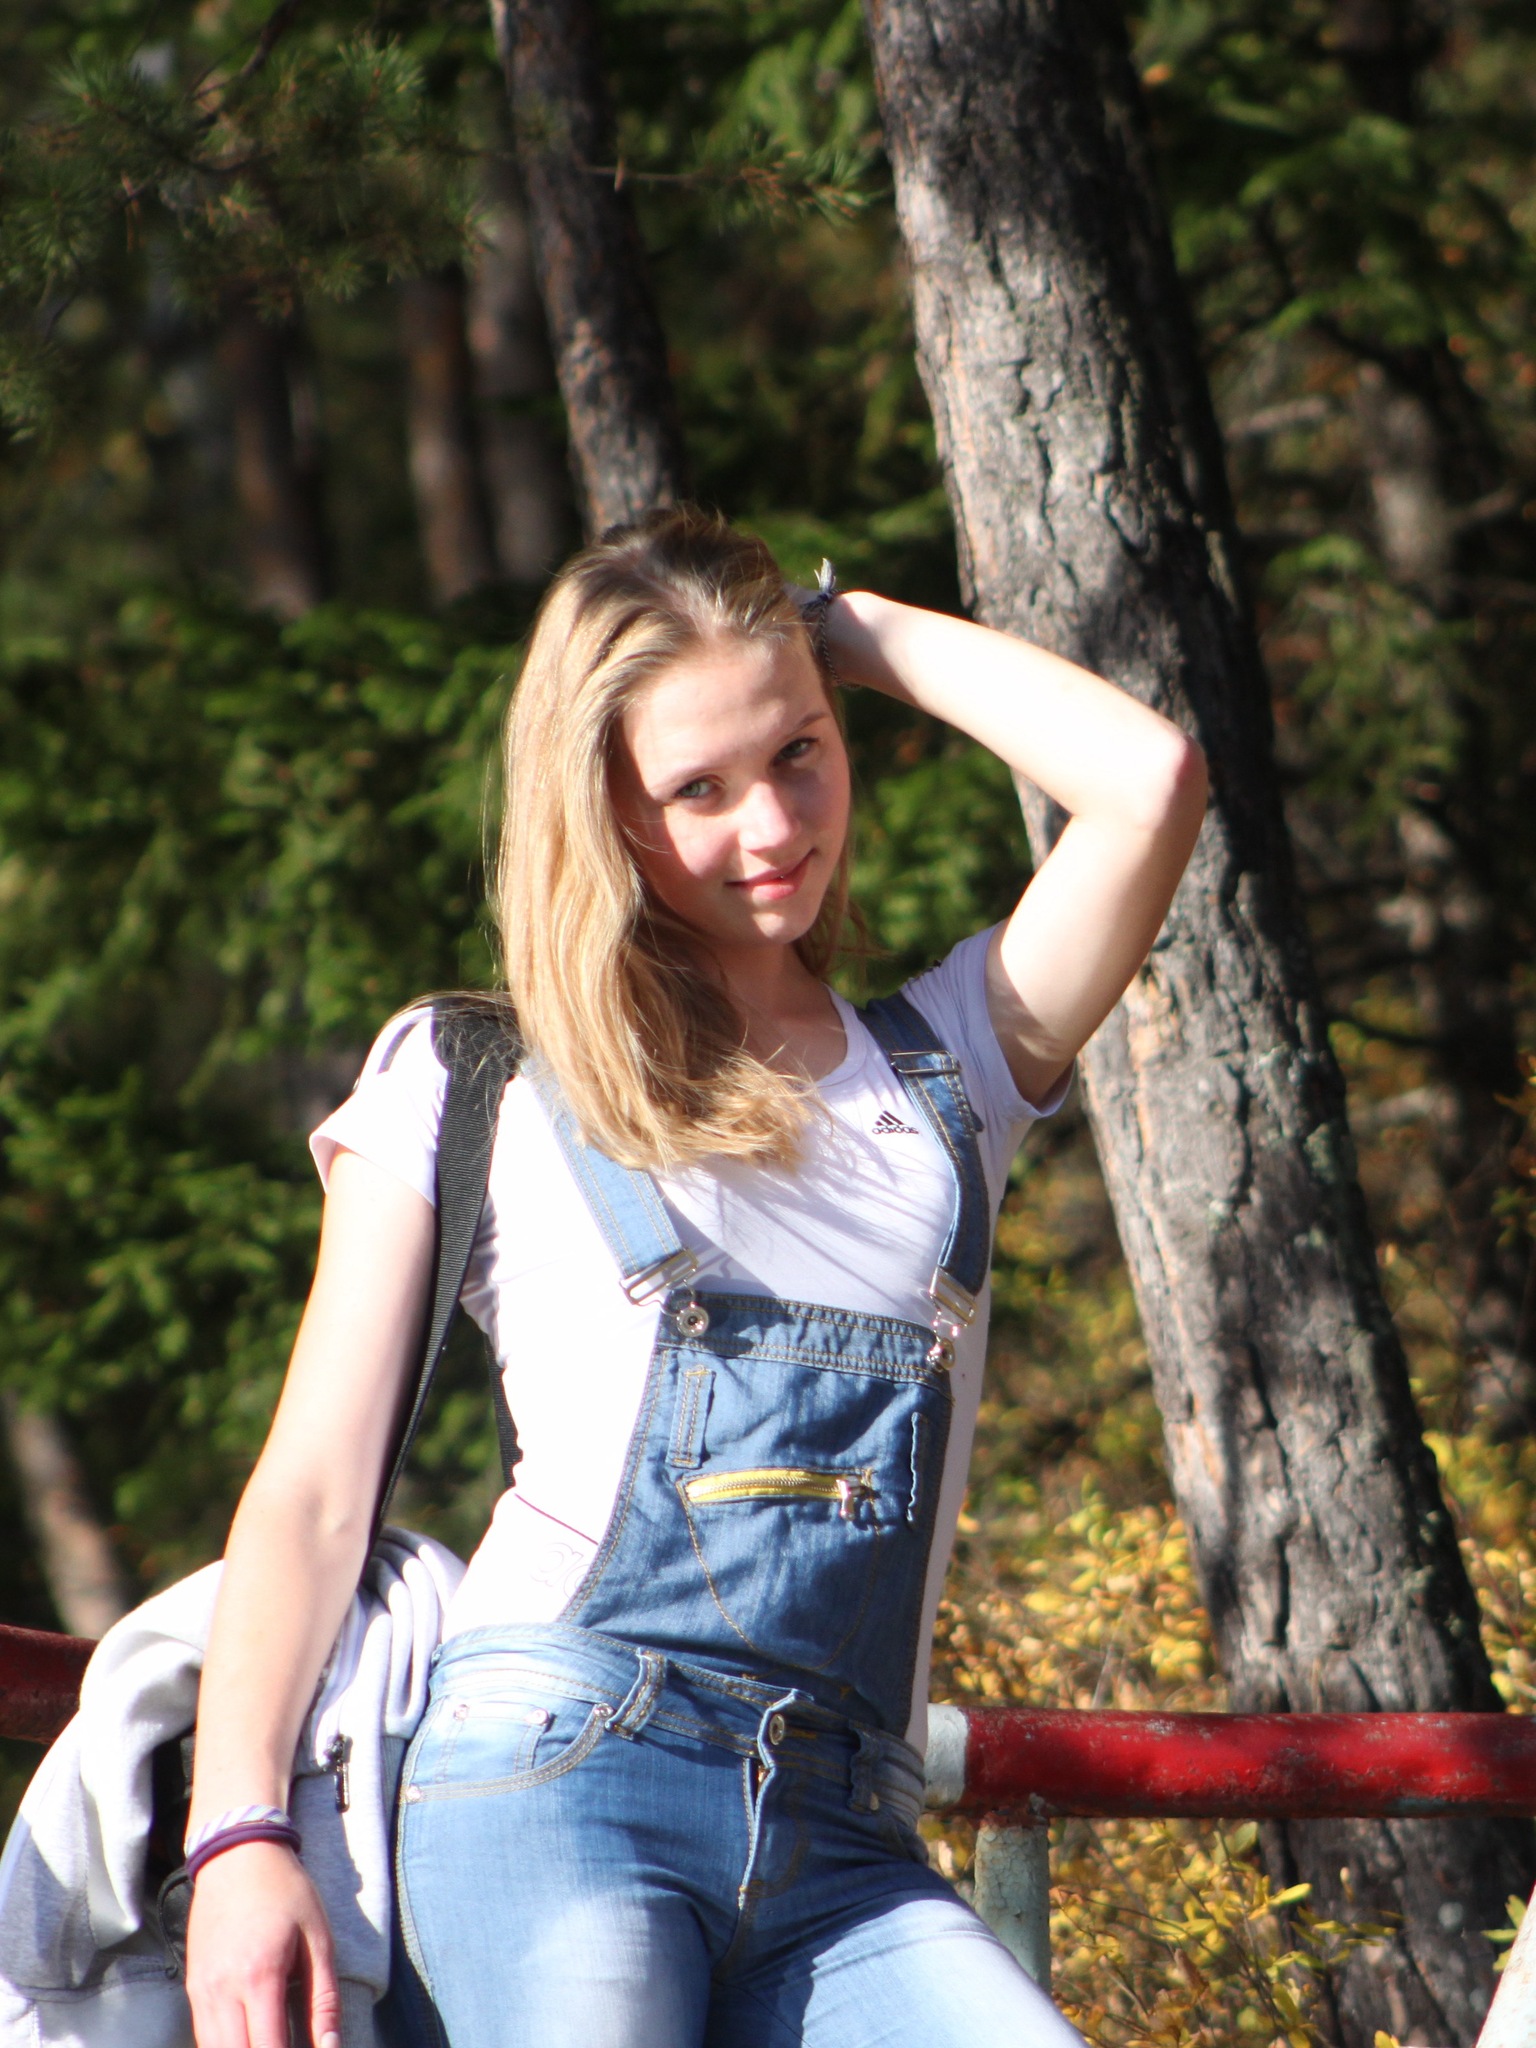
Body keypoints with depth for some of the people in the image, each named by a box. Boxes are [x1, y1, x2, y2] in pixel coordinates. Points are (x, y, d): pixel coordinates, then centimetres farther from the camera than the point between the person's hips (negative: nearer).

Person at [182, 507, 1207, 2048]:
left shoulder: (942, 1070, 22)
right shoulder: (464, 1089, 15)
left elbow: (1153, 781, 7)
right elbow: (314, 1487, 9)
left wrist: (859, 632, 16)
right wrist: (241, 1834, -4)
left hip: (839, 1854, 3)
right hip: (557, 1780, -3)